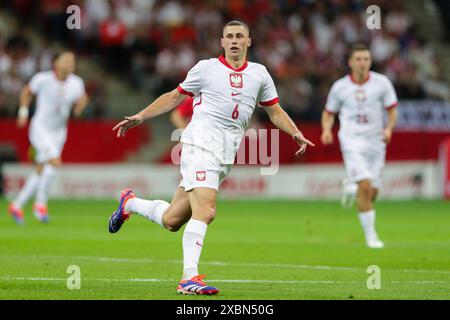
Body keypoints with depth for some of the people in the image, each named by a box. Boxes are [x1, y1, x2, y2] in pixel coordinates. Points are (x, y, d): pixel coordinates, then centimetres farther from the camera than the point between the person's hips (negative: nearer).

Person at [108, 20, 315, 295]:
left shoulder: (259, 74, 14)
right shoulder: (206, 68, 3)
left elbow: (275, 111, 20)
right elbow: (175, 97, 12)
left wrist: (296, 134, 3)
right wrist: (140, 117, 6)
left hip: (225, 158, 5)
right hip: (200, 146, -5)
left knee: (172, 221, 6)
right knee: (206, 211, -24)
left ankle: (130, 203, 34)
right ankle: (189, 278, -22)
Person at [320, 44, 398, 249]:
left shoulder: (382, 83, 1)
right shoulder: (339, 87, 1)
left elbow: (392, 109, 7)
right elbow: (329, 113, 13)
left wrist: (389, 128, -12)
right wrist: (327, 129, -7)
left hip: (376, 142, 2)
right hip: (352, 141, -2)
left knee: (373, 192, 3)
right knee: (365, 186, -19)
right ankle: (370, 235, -11)